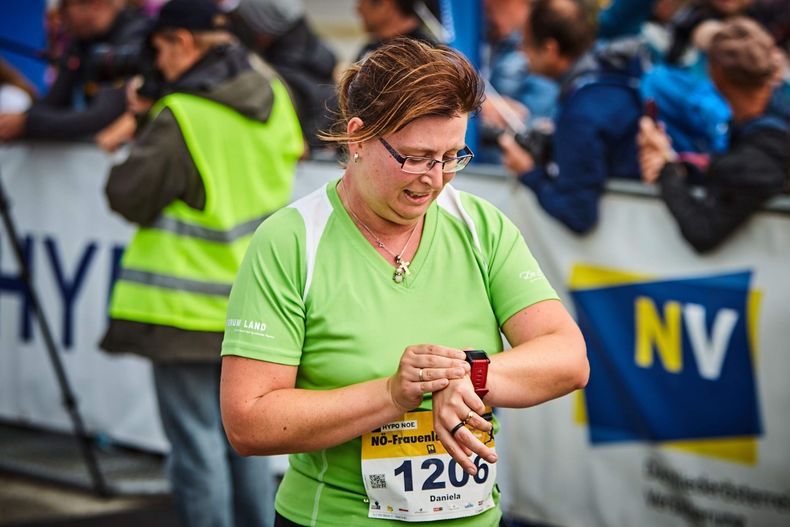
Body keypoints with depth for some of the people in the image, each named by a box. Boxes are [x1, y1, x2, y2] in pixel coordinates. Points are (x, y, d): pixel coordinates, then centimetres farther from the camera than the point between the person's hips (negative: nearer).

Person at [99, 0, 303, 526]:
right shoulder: (275, 97, 3)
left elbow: (130, 196, -12)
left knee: (196, 442, 0)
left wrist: (141, 144, 7)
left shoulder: (181, 117, -18)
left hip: (188, 311, -7)